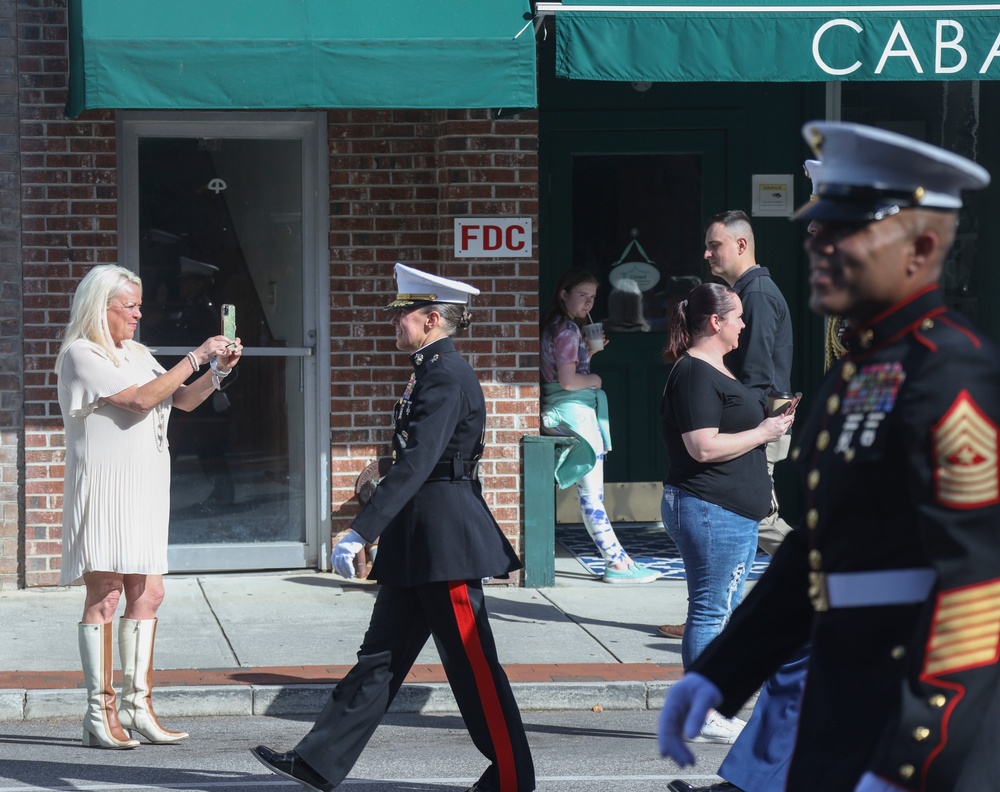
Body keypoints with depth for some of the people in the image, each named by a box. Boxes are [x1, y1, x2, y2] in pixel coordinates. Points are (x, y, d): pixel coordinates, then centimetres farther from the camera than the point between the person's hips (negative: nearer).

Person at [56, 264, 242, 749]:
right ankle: (100, 714, -7)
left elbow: (183, 400, 22)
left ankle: (138, 705, 9)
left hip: (144, 488, 8)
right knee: (105, 595, -8)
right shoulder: (81, 356, -8)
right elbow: (141, 399, -17)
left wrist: (219, 370, 4)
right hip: (105, 487, -8)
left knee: (147, 593, 5)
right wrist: (196, 357, -14)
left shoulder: (135, 355, 18)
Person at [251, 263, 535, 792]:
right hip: (418, 540, 10)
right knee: (382, 653, 10)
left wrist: (360, 533, -29)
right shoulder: (431, 371, 14)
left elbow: (415, 464, -26)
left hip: (445, 537, -10)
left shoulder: (447, 376, -18)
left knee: (470, 661, -2)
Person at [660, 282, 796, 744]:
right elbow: (704, 447, -23)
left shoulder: (715, 371, 19)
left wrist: (771, 422, 15)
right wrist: (764, 433, -13)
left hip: (733, 515, 11)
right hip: (709, 511, -11)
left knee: (722, 613, 13)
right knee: (711, 611, -6)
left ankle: (713, 710, 19)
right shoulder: (694, 374, -15)